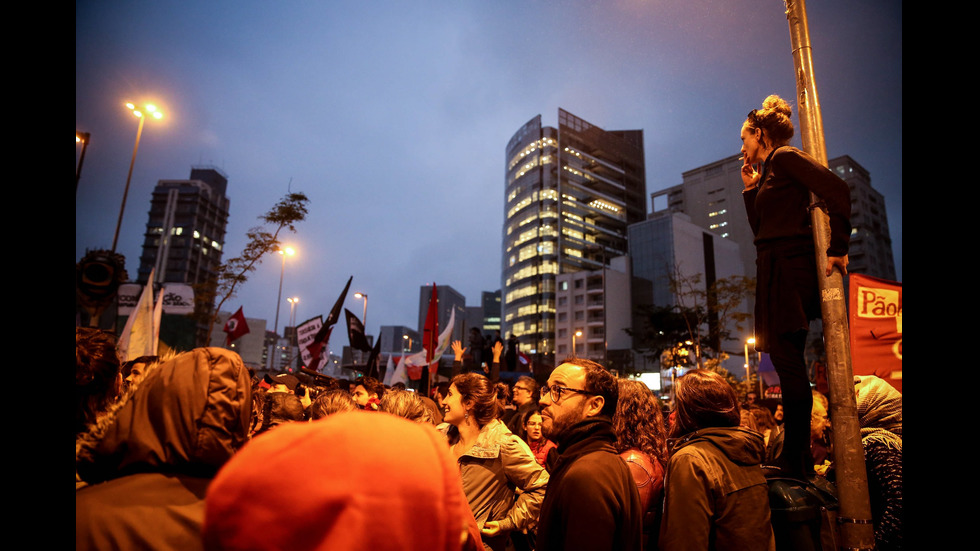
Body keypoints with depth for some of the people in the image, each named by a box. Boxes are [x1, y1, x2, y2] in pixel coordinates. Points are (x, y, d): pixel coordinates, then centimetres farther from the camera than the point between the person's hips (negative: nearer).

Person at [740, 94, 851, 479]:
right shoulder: (769, 171, 22)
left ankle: (796, 464, -6)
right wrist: (751, 187, 16)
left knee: (787, 359, -11)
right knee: (786, 360, 8)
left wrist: (838, 248, -17)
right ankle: (797, 461, 15)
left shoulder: (785, 157, -4)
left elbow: (837, 189, -17)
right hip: (775, 271, 10)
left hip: (790, 267, -10)